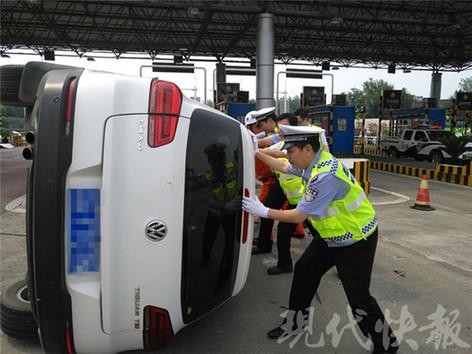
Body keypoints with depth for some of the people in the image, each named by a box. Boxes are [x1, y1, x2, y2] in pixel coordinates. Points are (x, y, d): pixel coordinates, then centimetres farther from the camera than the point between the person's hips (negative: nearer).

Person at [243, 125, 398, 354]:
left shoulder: (325, 175, -33)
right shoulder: (313, 162, -4)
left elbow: (299, 215, -28)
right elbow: (283, 167, 16)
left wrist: (263, 211, -20)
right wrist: (256, 153, 15)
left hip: (356, 240, -9)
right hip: (332, 235, 10)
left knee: (358, 298, -4)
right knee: (303, 271, 14)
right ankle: (296, 320, 33)